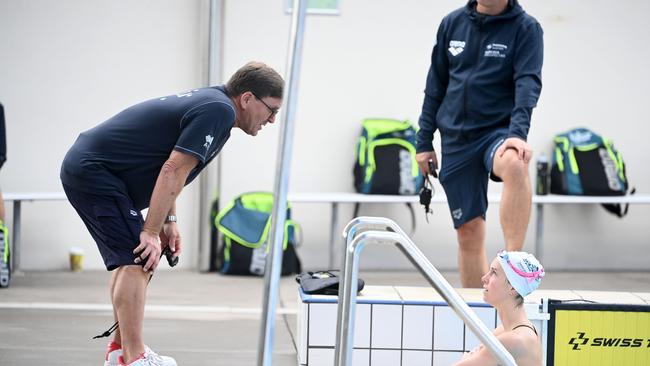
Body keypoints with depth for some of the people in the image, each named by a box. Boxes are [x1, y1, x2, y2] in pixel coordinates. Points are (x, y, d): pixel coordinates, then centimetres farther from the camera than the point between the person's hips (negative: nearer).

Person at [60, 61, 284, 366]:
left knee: (131, 260, 16)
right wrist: (151, 233, -19)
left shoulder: (208, 102, 14)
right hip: (95, 172, -11)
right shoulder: (218, 111, -16)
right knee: (136, 261, -13)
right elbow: (172, 172, -22)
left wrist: (168, 221, 14)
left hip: (85, 167, 11)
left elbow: (170, 172, 21)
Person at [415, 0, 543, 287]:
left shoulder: (525, 28, -4)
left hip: (499, 130, -4)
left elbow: (528, 83, -16)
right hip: (455, 140, 4)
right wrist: (424, 142, 12)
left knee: (514, 164, -38)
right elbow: (435, 86, 14)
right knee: (469, 231, 4)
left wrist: (518, 133, -32)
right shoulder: (452, 23, 8)